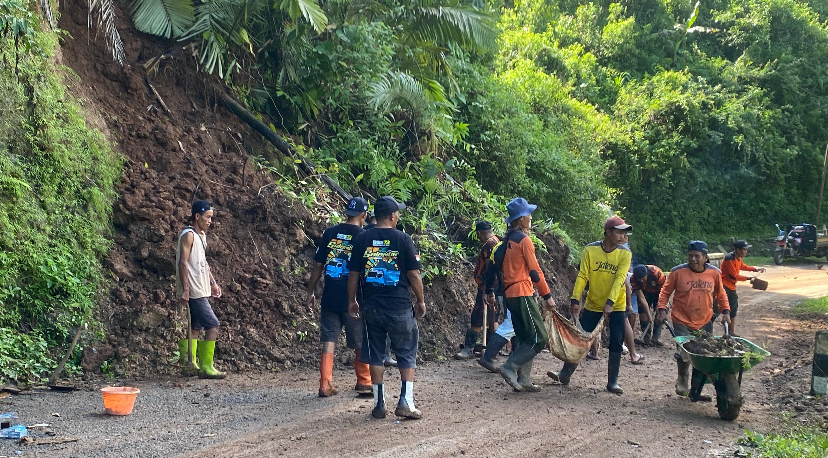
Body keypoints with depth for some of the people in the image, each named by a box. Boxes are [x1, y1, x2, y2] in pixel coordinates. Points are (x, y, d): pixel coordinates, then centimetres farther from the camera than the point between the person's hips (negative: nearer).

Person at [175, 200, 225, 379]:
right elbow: (183, 262, -19)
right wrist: (185, 289, -23)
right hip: (193, 291, -10)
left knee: (196, 328, 12)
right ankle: (206, 367, -6)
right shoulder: (188, 235, -13)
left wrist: (213, 282, 22)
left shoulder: (201, 235, 16)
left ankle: (191, 365, 18)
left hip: (201, 290, 10)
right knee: (213, 325, -10)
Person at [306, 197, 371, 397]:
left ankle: (325, 385, 4)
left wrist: (310, 292, 13)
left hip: (330, 297, 3)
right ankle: (364, 384, 23)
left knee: (328, 341, 6)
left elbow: (318, 265, 5)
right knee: (361, 343, 12)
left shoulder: (330, 233, 3)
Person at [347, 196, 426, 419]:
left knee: (375, 355, 10)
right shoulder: (402, 239, -7)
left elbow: (353, 274, 4)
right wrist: (420, 301, 7)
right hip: (400, 307, -2)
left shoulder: (362, 239, 1)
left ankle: (379, 405, 12)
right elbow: (414, 274, -5)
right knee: (407, 355, 9)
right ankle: (405, 402, 3)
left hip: (371, 307, 3)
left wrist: (352, 301, 15)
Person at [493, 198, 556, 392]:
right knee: (539, 338, -8)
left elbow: (498, 266, 17)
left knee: (524, 339, 13)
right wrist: (547, 295, -7)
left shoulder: (507, 240, 14)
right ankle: (510, 368, -13)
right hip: (523, 294, -9)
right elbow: (535, 271, -13)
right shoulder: (524, 240, -12)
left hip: (510, 294, 9)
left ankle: (523, 380, 13)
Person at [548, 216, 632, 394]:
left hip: (616, 306, -1)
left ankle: (612, 381, 9)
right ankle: (565, 374, 15)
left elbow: (619, 279, -21)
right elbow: (582, 276, -10)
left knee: (616, 344, -1)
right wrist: (575, 299, -19)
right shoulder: (590, 250, -9)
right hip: (593, 304, 1)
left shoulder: (625, 254, -11)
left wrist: (610, 303, -32)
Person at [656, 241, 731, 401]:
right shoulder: (678, 272, -8)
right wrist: (662, 310, -9)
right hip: (682, 322, -3)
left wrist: (725, 311, 5)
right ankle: (682, 380, 15)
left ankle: (696, 391, 22)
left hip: (705, 323, 3)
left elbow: (720, 294, 15)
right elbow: (665, 292, 2)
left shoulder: (714, 273, 1)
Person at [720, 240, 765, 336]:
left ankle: (732, 332, 24)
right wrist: (748, 278, -17)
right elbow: (734, 276, -22)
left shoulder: (738, 258, 6)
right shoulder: (730, 259, -23)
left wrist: (755, 269, 18)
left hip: (731, 286, 10)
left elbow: (742, 266, 29)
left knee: (733, 308, 14)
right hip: (724, 286, -10)